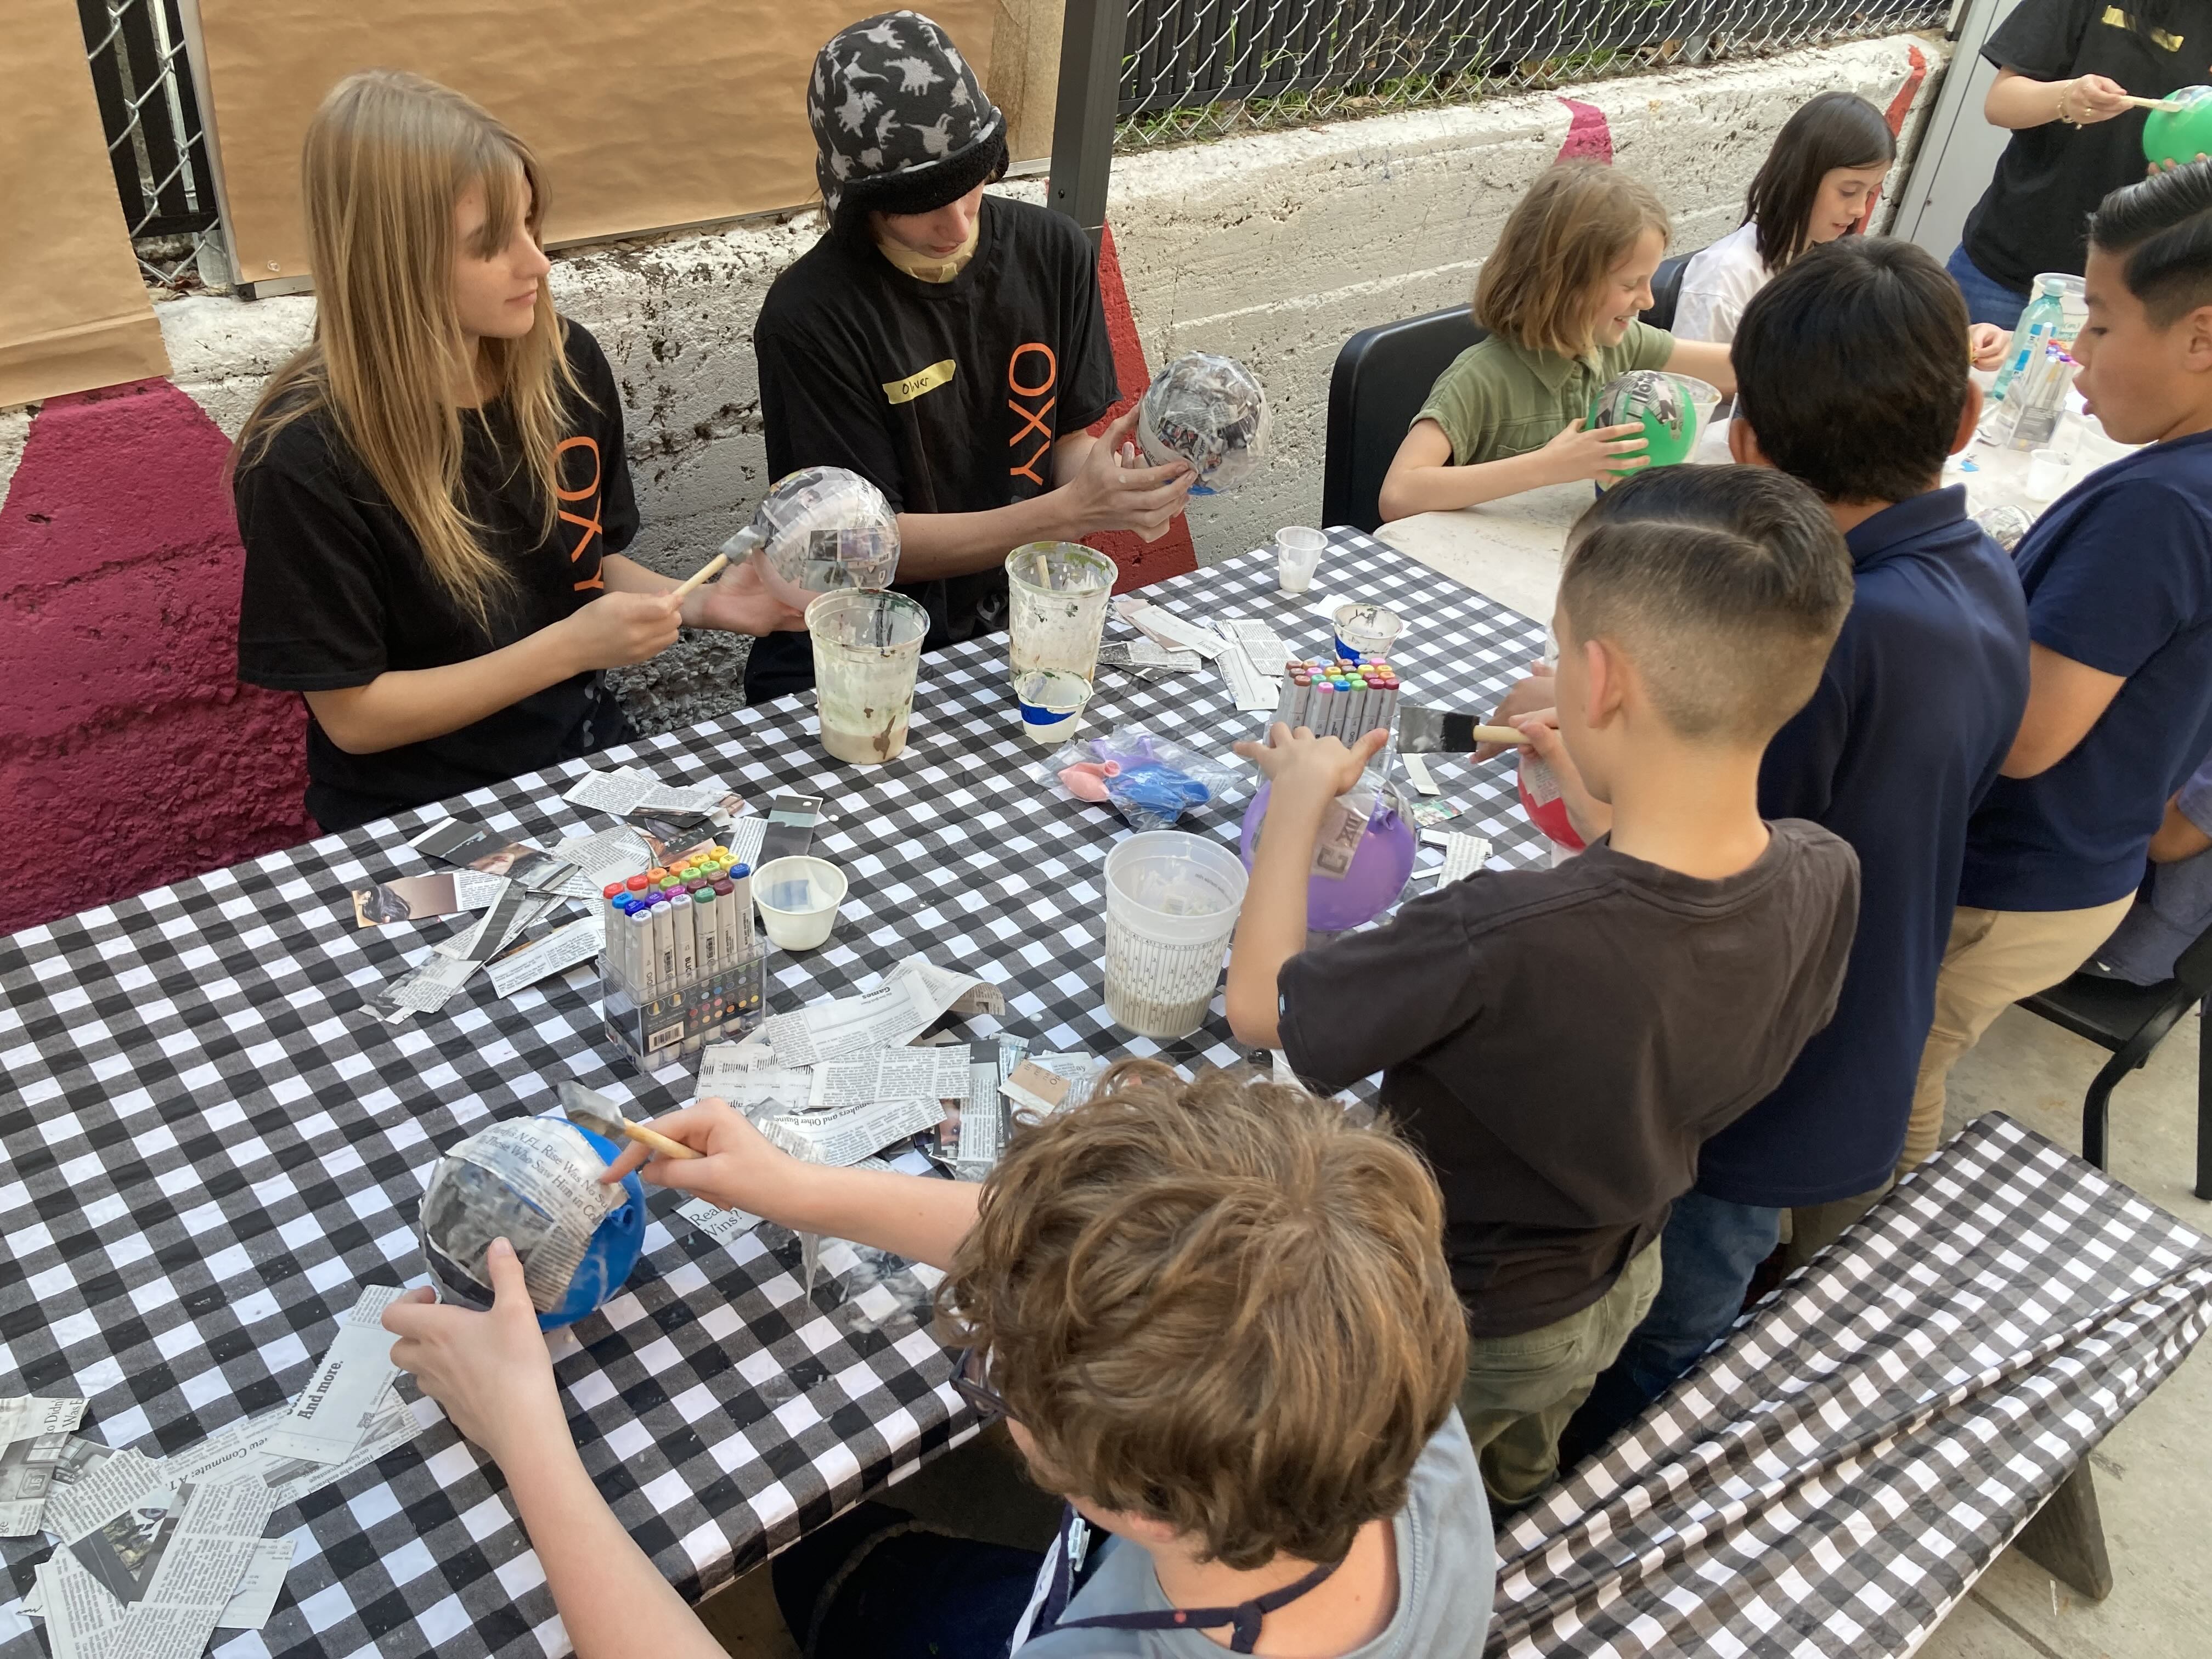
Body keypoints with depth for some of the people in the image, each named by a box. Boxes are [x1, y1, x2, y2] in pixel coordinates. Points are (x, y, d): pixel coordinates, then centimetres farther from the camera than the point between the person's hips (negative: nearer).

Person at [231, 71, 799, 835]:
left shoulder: (565, 364, -5)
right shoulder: (309, 458, -21)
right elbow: (353, 715, -15)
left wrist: (704, 604, -9)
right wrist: (570, 647, -23)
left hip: (588, 758, 5)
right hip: (418, 822, -5)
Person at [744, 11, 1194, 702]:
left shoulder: (1054, 252, -3)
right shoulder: (809, 317, -17)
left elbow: (1068, 440, 6)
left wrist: (1106, 481, -19)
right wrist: (1071, 509, -26)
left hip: (1019, 613, 5)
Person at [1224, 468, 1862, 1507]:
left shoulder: (1499, 942, -47)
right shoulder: (1824, 878, -25)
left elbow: (1260, 1005, -28)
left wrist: (1300, 796, -15)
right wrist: (1603, 800, 3)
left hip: (1459, 1332, -6)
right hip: (1622, 1285, 7)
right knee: (1516, 1489, 39)